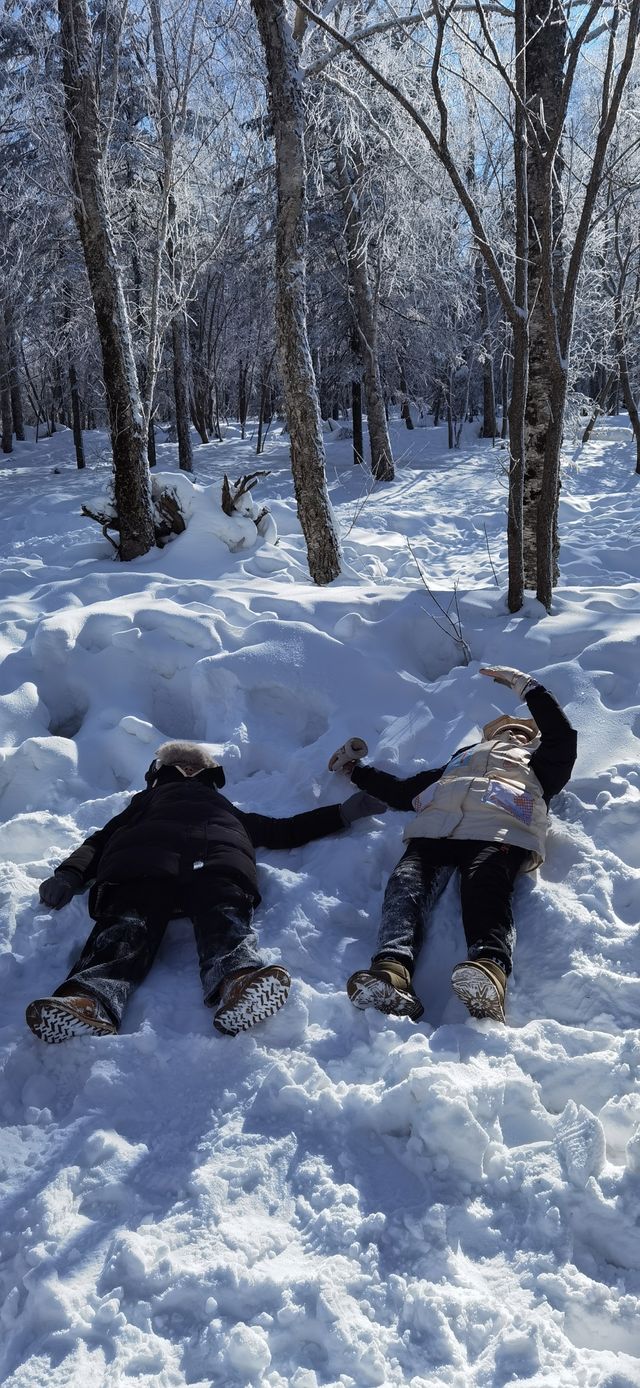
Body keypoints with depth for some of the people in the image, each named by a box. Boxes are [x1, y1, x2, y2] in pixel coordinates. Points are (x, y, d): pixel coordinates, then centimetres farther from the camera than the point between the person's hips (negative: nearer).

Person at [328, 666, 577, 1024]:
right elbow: (402, 792, 44)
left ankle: (488, 971, -65)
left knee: (486, 891, -37)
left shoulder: (538, 762, 40)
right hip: (435, 829, 3)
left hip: (500, 832, -2)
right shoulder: (462, 759, 47)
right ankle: (392, 970, -56)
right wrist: (355, 769, 49)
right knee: (408, 883, -32)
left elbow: (563, 735, 19)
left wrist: (528, 687, 22)